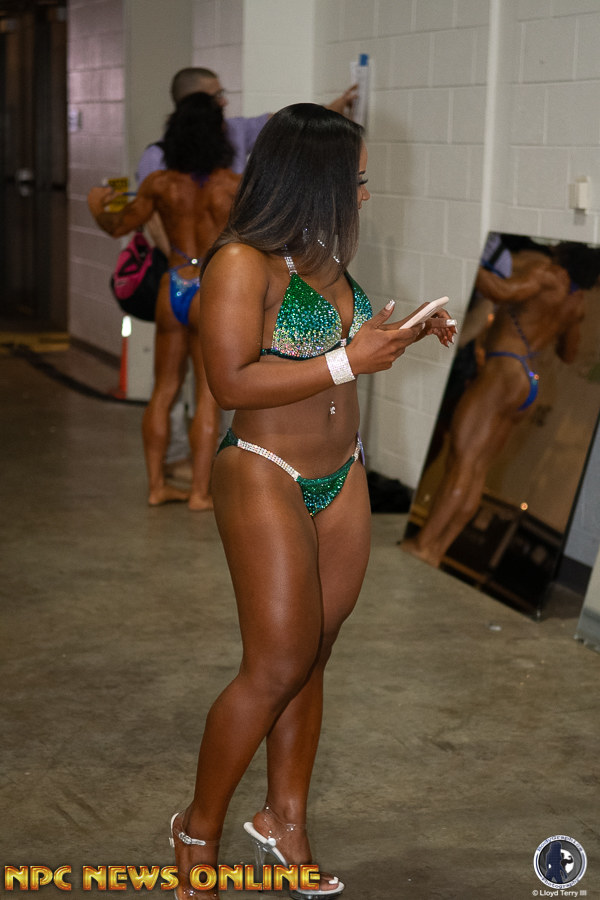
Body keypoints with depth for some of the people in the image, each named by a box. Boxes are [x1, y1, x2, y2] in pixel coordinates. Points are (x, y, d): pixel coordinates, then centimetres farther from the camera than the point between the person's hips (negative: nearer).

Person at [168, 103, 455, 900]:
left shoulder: (322, 256, 8)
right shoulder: (242, 263, -18)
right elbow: (232, 382, -24)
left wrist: (403, 336, 6)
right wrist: (350, 361, -23)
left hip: (342, 477, 8)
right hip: (266, 481, -8)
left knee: (312, 658, 12)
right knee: (277, 667, -3)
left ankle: (286, 819, 27)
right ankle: (199, 829, 16)